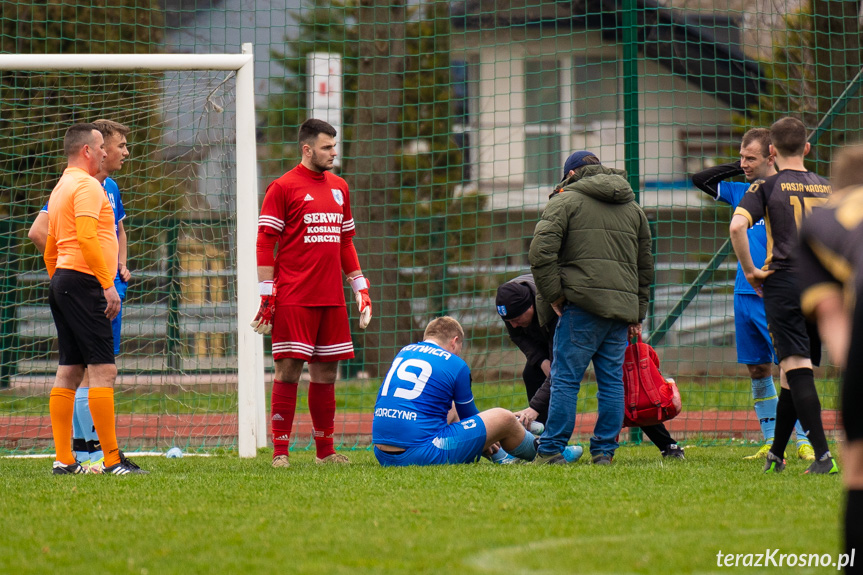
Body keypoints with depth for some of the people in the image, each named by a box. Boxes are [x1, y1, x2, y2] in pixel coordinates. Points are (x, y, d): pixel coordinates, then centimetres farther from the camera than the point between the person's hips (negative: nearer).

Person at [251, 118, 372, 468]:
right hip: (293, 300, -6)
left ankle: (325, 451, 15)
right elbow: (265, 243, -6)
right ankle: (280, 452, -4)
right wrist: (267, 296, -11)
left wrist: (361, 288, 18)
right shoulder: (283, 188, -3)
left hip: (332, 300, 6)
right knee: (288, 370, -6)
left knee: (326, 373, 8)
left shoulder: (339, 188, 16)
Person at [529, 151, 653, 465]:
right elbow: (645, 264, 24)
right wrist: (637, 313, 25)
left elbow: (542, 250, -10)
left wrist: (552, 294, -3)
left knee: (566, 378, -4)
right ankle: (604, 450, 7)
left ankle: (551, 450, -5)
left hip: (583, 304, -5)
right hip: (623, 305, 5)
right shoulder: (633, 209, 22)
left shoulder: (566, 200, 4)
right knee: (612, 380, 8)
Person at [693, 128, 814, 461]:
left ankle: (804, 442, -8)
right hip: (744, 294, 7)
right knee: (758, 370, 8)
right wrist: (737, 169, 8)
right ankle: (771, 443, 13)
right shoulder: (741, 192, 13)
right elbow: (699, 180, 20)